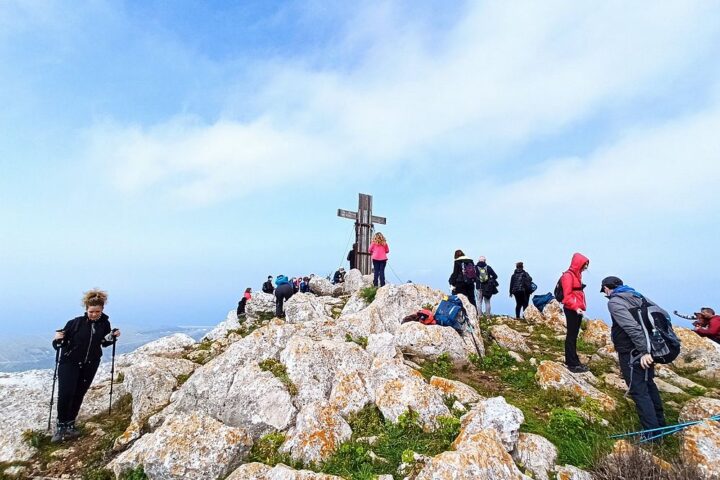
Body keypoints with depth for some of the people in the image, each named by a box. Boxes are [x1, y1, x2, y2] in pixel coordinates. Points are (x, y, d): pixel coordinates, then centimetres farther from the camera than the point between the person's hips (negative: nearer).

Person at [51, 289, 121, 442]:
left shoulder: (105, 323, -9)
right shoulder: (76, 322, -18)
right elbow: (61, 343, -9)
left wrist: (113, 336, -11)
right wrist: (58, 340, -30)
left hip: (90, 365, 3)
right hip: (69, 363, -3)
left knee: (79, 395, 8)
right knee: (65, 393, -11)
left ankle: (69, 425, 23)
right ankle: (60, 426, 8)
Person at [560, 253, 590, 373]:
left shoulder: (576, 275, 15)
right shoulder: (568, 276, -13)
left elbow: (578, 293, 16)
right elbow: (567, 296, -18)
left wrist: (581, 307, 12)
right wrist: (575, 307, -27)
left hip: (577, 309, 9)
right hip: (571, 310, -9)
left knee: (574, 335, 15)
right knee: (571, 336, -3)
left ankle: (573, 361, 24)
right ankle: (572, 364, 3)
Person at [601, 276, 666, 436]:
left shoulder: (614, 302, -16)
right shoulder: (638, 296, 10)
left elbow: (632, 326, -26)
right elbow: (664, 315, 10)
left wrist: (643, 350, -25)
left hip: (631, 353, -9)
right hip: (647, 350, 9)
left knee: (639, 391, 0)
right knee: (648, 384, 24)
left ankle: (652, 433, 4)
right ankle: (660, 423, 39)